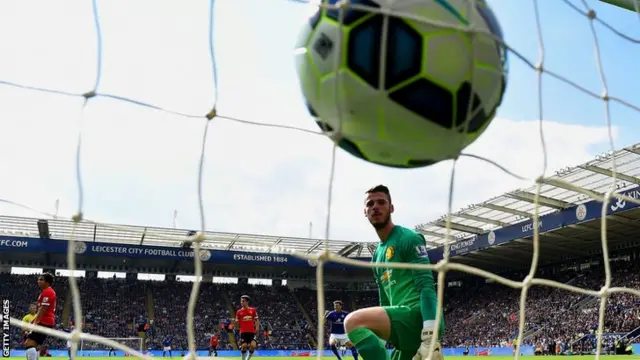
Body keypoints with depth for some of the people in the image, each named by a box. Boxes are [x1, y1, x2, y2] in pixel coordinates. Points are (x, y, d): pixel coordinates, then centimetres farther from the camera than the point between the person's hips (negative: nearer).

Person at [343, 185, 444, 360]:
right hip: (403, 322, 9)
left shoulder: (408, 238, -3)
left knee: (354, 321, -27)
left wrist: (430, 336, -25)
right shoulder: (377, 255, 23)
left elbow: (426, 286, -14)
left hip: (418, 316, -9)